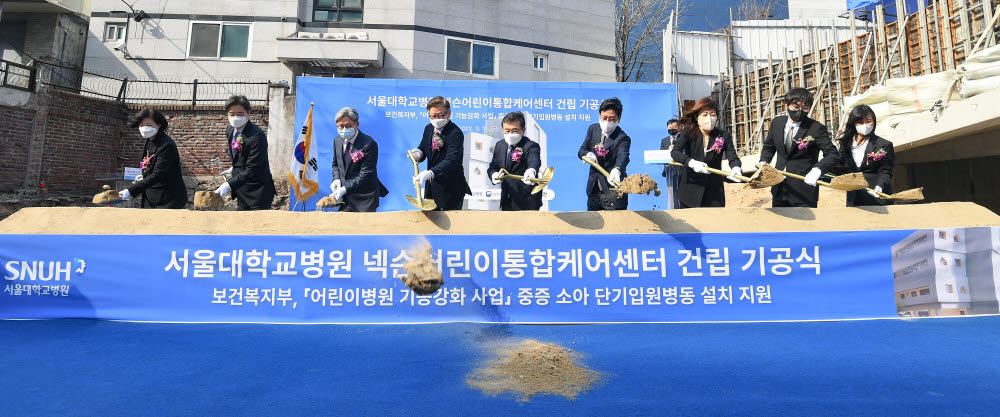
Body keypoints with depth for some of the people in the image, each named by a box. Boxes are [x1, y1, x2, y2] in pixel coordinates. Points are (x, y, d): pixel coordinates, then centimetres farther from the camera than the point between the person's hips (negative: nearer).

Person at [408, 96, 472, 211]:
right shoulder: (428, 128, 6)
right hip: (431, 185, 7)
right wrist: (418, 154, -12)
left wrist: (430, 173, -47)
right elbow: (423, 149, 14)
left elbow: (451, 160, -32)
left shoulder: (456, 133, -20)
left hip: (450, 189, -7)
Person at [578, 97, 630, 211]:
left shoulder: (623, 138, -16)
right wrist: (588, 154, -17)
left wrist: (616, 170, -56)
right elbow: (581, 151, 8)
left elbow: (623, 157, -33)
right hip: (593, 190, 6)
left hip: (614, 192, -6)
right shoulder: (593, 129, 4)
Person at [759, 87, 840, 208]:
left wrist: (817, 169, -34)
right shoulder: (777, 122, 3)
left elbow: (833, 155, -16)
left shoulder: (816, 128, -13)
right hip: (779, 188, 5)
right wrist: (764, 161, -3)